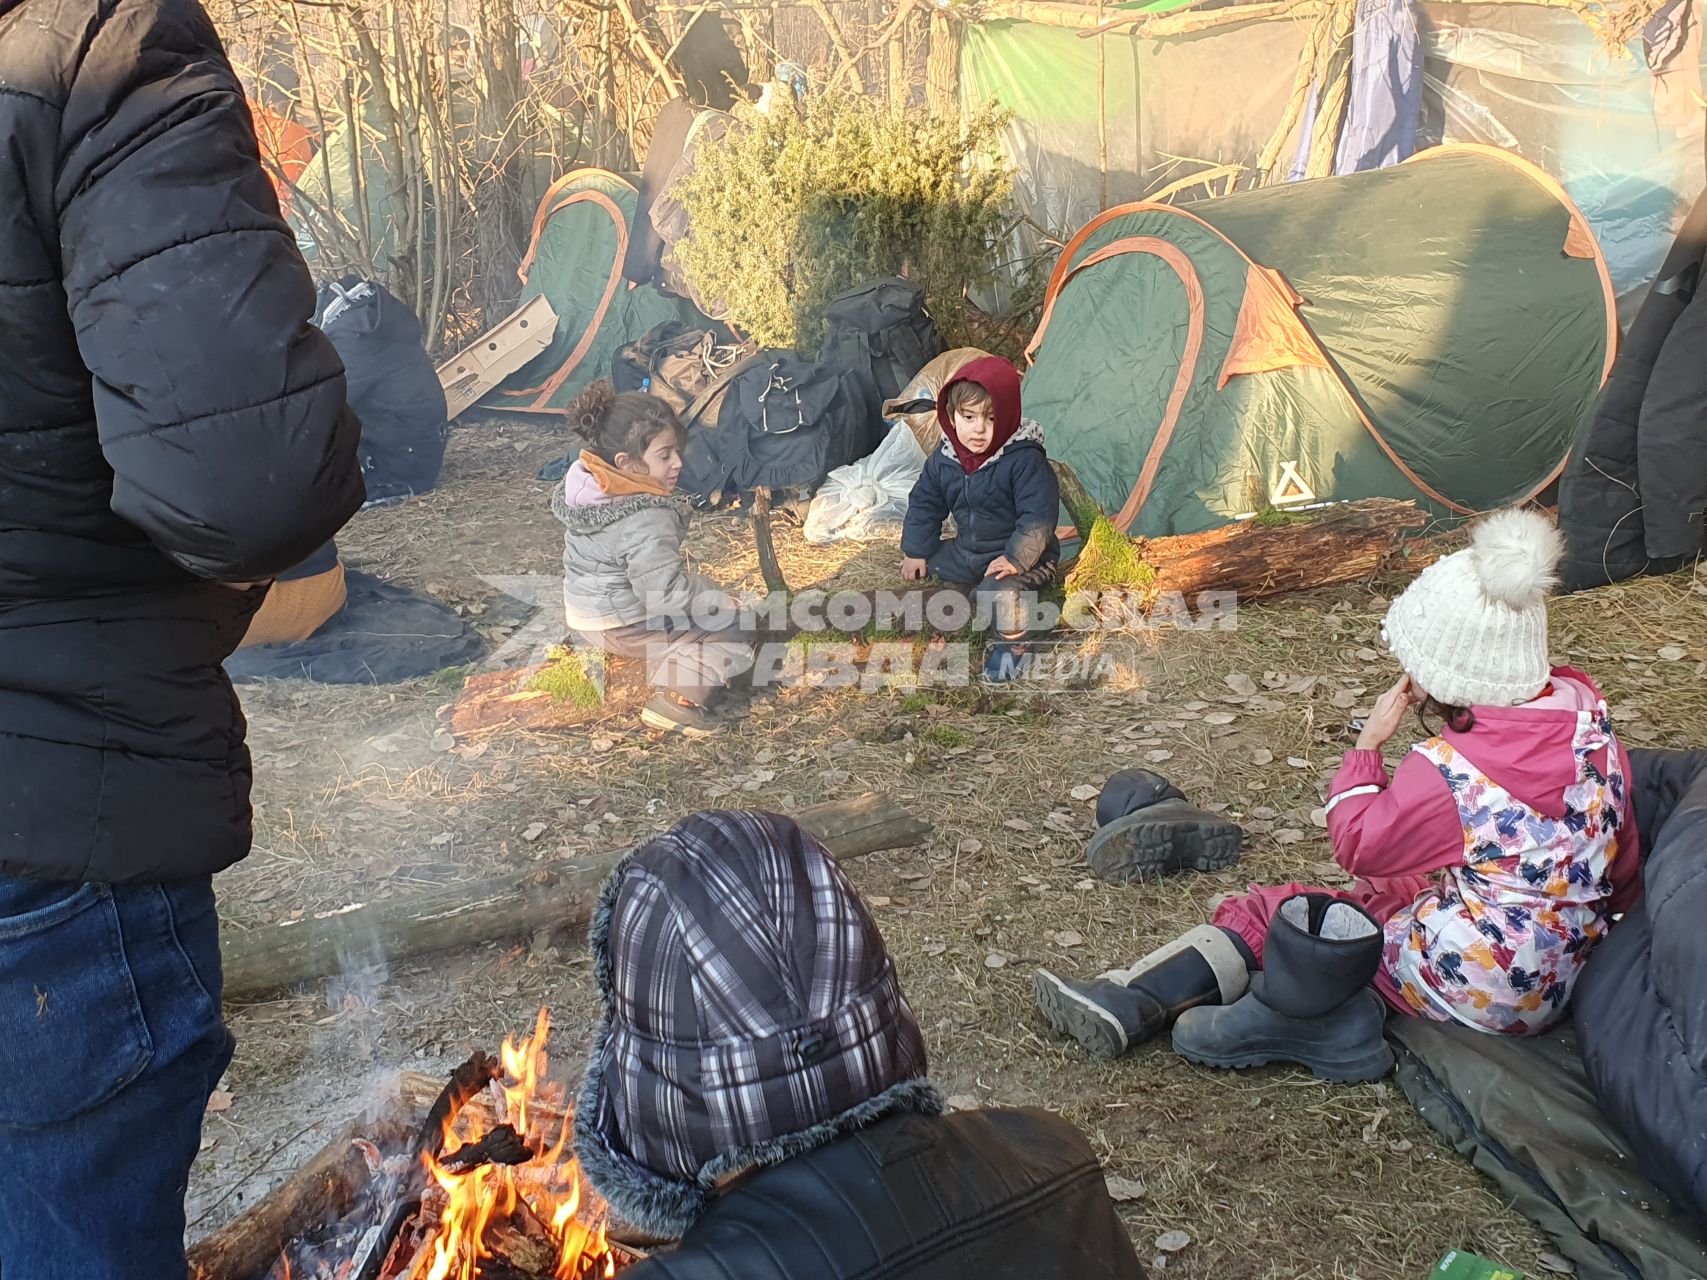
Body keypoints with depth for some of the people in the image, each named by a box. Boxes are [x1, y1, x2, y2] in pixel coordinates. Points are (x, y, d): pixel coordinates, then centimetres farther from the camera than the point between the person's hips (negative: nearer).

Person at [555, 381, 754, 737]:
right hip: (623, 627, -9)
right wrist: (714, 597, -15)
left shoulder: (583, 484, -3)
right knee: (737, 635, -7)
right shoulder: (646, 521, -31)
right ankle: (680, 699, -20)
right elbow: (665, 594, -32)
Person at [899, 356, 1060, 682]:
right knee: (919, 566, 11)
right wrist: (916, 550, 6)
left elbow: (1038, 515, -26)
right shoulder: (943, 460, -5)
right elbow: (924, 504, 8)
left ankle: (1014, 642, -4)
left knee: (1000, 593, -33)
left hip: (1022, 557, -7)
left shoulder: (1025, 460, -25)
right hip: (966, 551, 7)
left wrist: (1016, 558, -31)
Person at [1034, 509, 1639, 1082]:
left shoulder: (1446, 774, -26)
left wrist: (1369, 741, -2)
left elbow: (1358, 845, -8)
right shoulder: (1583, 709, -4)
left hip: (1480, 992, -8)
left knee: (1278, 913, 2)